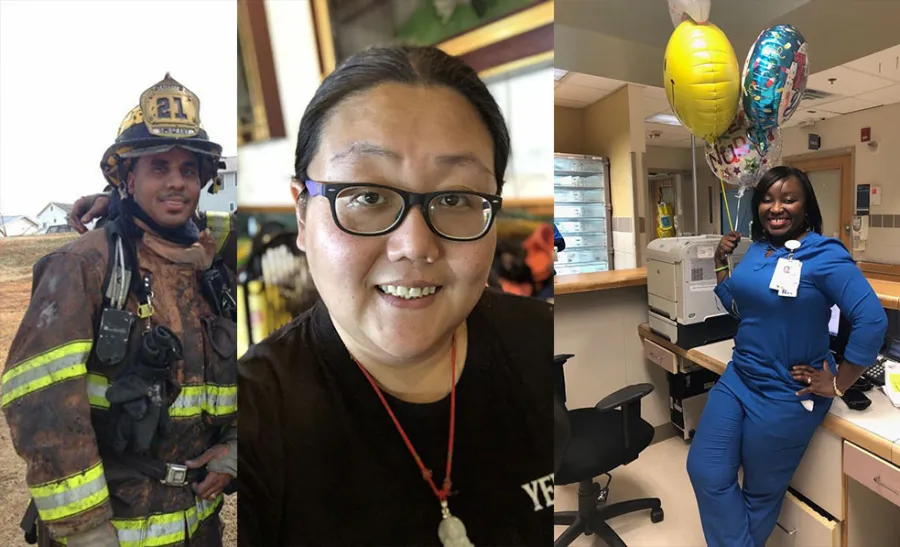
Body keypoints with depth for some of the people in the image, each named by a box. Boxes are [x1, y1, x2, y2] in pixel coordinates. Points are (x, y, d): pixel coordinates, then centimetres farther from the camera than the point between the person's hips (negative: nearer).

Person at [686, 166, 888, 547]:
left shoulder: (825, 254, -16)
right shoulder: (756, 247, 5)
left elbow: (872, 320, -22)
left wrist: (838, 384, -17)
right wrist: (721, 262, 4)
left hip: (786, 394, -6)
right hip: (738, 378, 6)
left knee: (761, 493, 13)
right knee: (704, 471, 6)